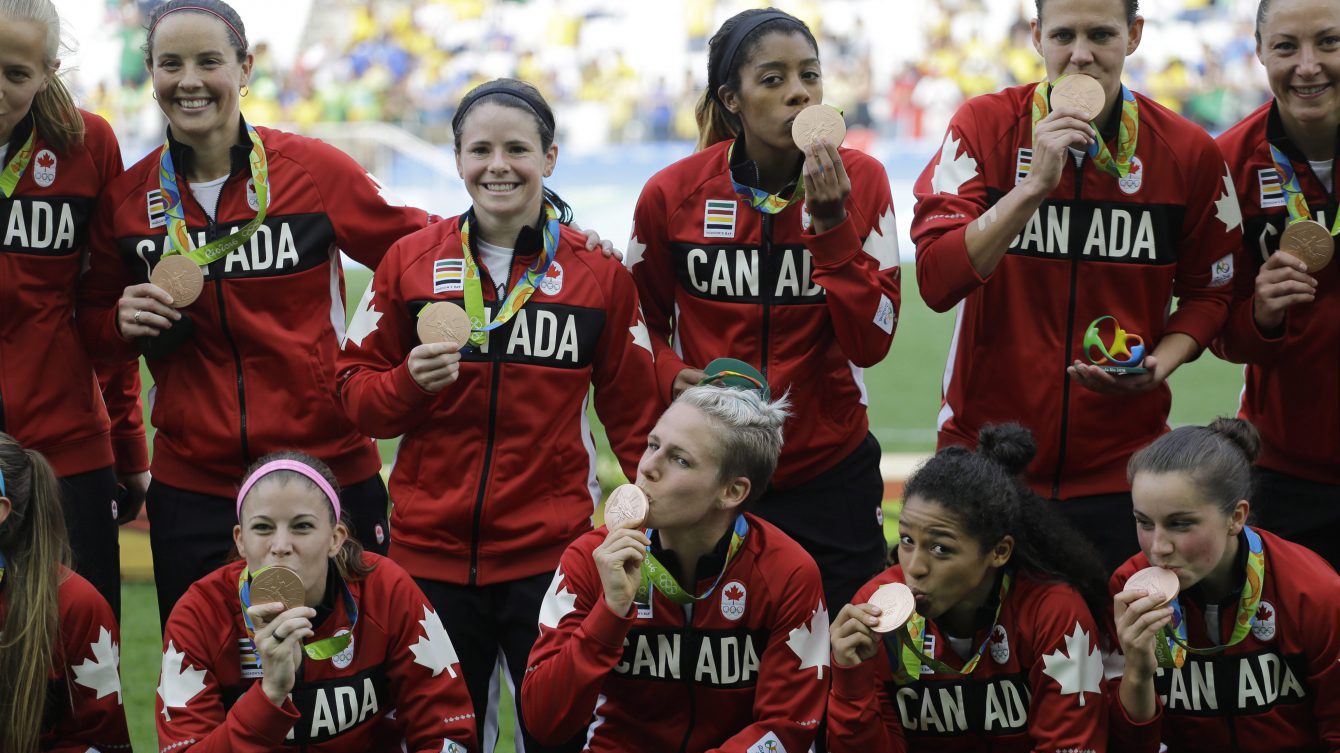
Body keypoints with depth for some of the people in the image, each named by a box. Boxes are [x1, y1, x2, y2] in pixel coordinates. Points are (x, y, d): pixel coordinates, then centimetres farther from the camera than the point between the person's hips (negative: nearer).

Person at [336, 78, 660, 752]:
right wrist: (410, 382, -12)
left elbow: (633, 412, 9)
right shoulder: (411, 261, 4)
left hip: (553, 551, -1)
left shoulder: (598, 271, 3)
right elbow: (357, 396, 8)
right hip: (431, 552, 1)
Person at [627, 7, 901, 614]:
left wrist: (830, 224, -21)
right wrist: (674, 377, -10)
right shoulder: (672, 194, -7)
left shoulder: (861, 181, -6)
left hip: (830, 471, 0)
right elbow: (644, 321, 10)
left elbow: (871, 343, -12)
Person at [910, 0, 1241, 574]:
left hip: (1119, 472, 1)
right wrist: (1035, 184, -23)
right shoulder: (984, 126, -5)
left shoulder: (1188, 154, -1)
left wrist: (1161, 362, -7)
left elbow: (1209, 291, 12)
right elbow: (937, 280, -15)